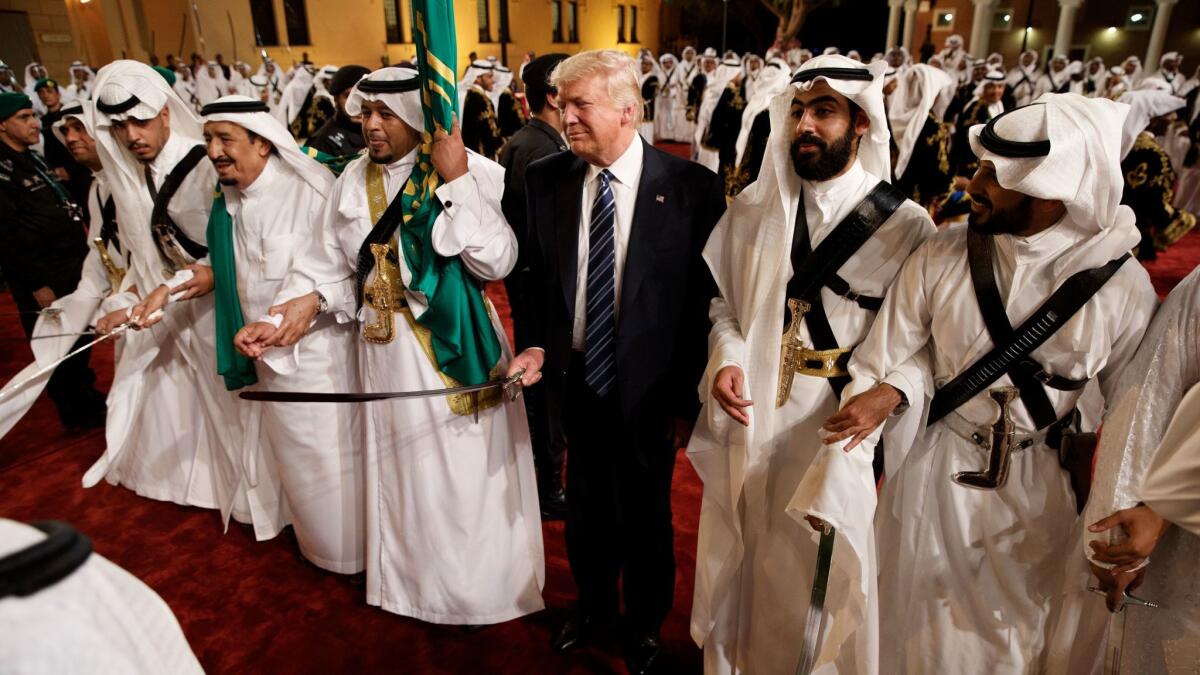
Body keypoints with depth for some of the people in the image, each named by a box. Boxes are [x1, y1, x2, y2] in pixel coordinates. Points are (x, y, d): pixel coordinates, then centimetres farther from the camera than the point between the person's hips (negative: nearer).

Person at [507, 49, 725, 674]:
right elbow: (541, 280, 8)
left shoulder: (692, 188, -13)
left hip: (649, 389, -2)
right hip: (578, 382, 3)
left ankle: (644, 624, 45)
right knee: (586, 509, 20)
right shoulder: (545, 180, -3)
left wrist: (686, 398, -9)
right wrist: (539, 346, -7)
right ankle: (593, 604, 50)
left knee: (645, 516, 16)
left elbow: (707, 301, -10)